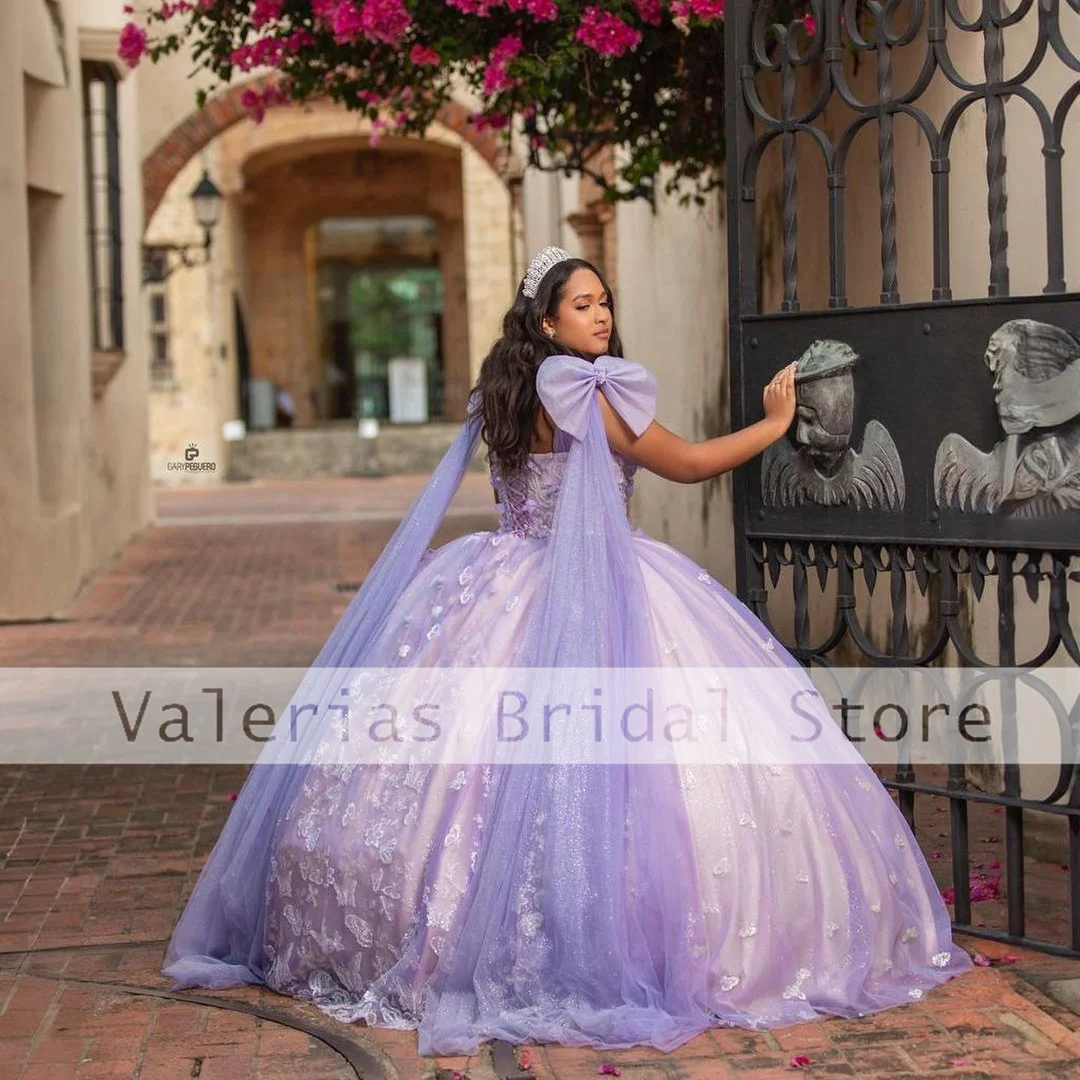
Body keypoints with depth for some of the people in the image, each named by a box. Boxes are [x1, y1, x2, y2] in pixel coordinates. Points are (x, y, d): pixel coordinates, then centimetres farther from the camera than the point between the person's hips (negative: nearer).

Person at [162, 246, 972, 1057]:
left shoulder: (505, 392, 13)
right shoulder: (587, 392, -11)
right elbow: (685, 464, -3)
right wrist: (774, 425, 8)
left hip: (509, 601, 9)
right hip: (588, 600, -9)